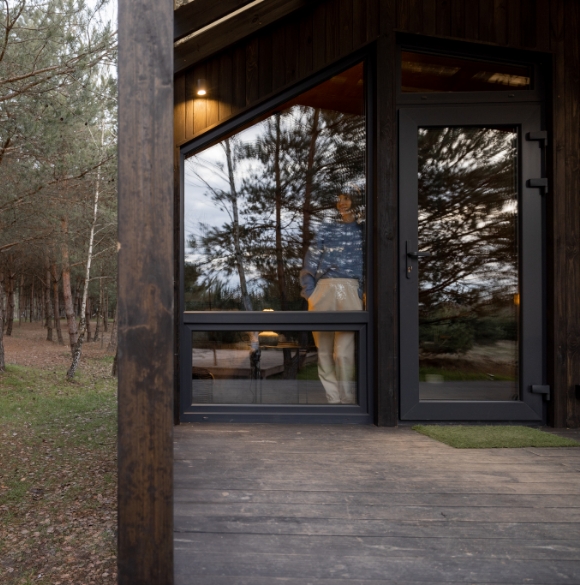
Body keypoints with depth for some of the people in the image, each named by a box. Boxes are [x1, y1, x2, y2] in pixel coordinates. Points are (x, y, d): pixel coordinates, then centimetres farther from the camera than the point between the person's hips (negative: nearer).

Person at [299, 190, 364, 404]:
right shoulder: (325, 229, 20)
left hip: (349, 290, -3)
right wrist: (309, 291, -1)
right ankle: (333, 400, 11)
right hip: (322, 290, 3)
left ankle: (348, 401, -4)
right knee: (324, 350, 3)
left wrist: (363, 292, -7)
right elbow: (310, 262, 11)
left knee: (343, 352, -13)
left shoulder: (364, 231, 15)